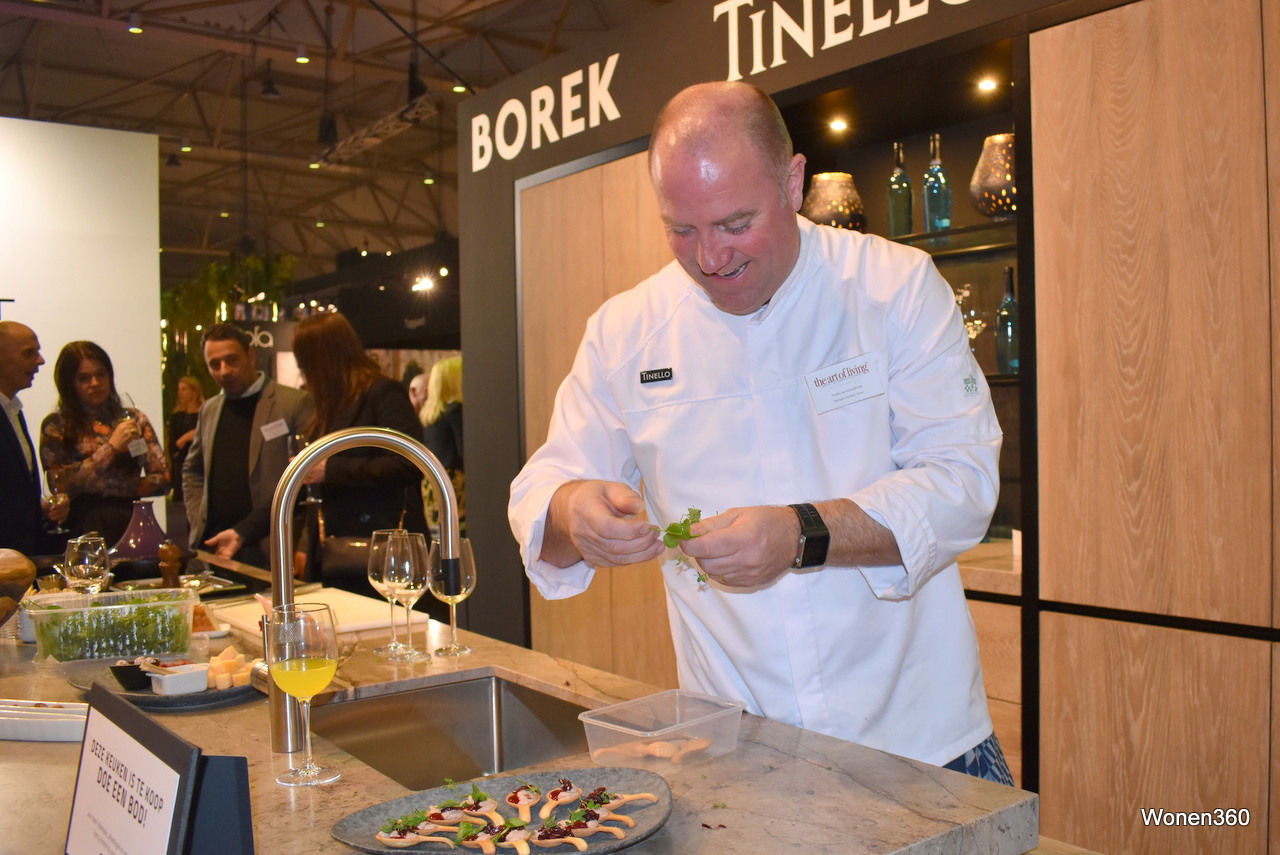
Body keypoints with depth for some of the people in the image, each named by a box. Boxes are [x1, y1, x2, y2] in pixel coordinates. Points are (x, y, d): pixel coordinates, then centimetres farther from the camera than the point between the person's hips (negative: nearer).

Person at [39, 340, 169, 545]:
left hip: (133, 524, 2)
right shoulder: (56, 425, 4)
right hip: (85, 530, -2)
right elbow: (61, 484, -6)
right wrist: (111, 447, -7)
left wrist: (110, 488, -3)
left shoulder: (133, 419, 11)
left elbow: (162, 478, 7)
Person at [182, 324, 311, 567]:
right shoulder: (209, 409, 15)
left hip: (266, 549, -5)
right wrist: (199, 524, 11)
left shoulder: (295, 404, -6)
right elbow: (192, 471, 26)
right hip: (212, 546, 5)